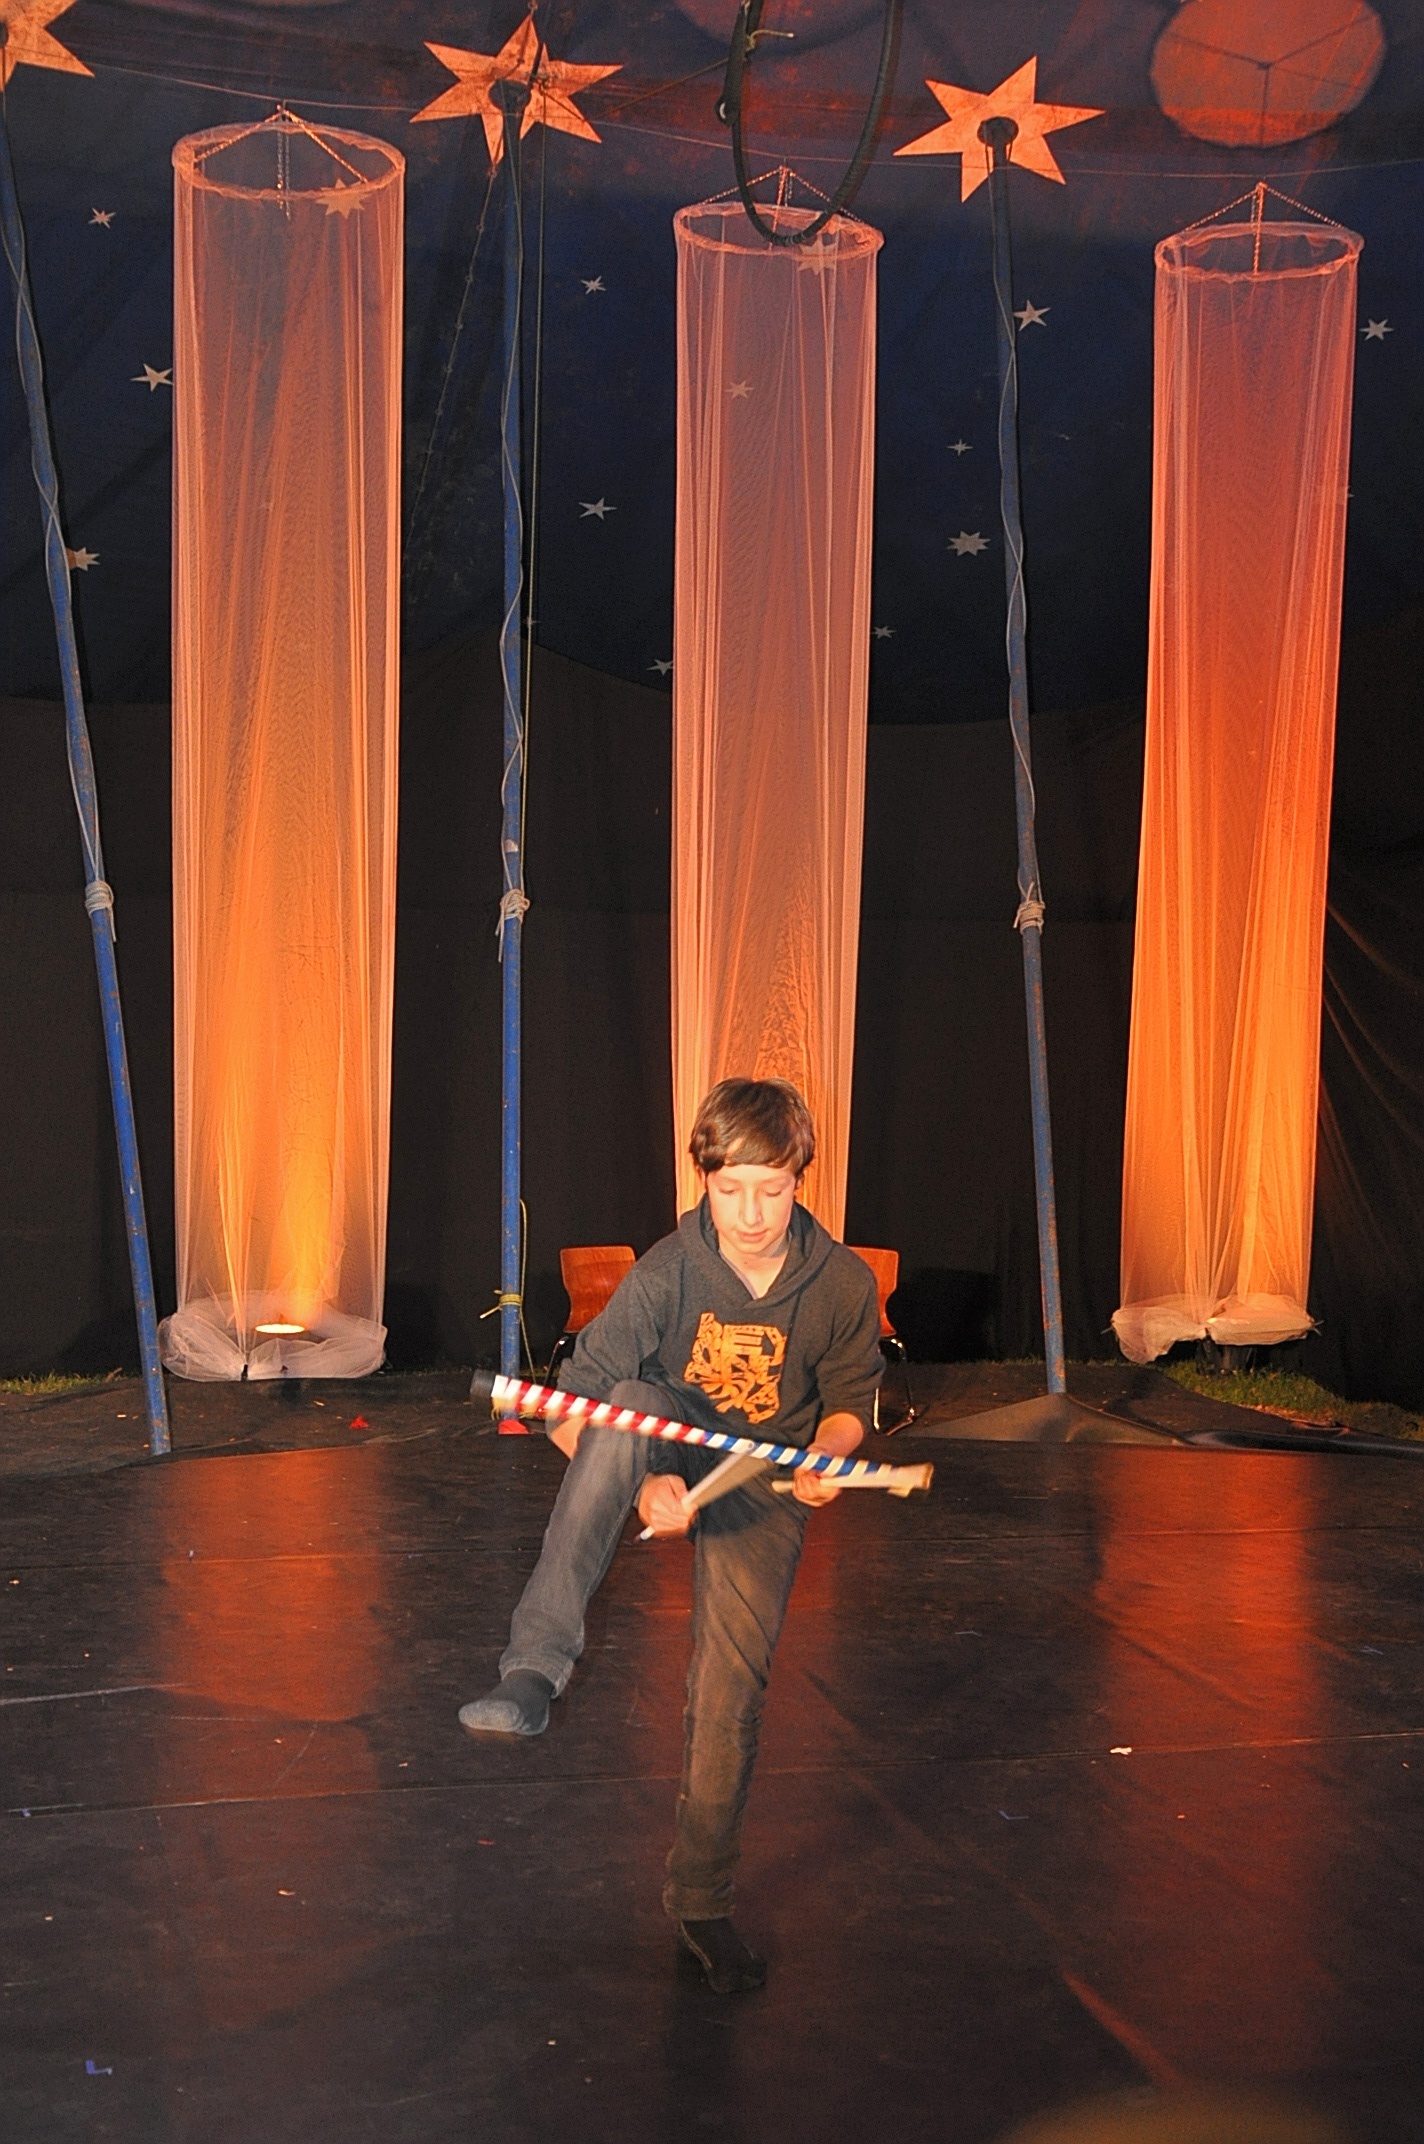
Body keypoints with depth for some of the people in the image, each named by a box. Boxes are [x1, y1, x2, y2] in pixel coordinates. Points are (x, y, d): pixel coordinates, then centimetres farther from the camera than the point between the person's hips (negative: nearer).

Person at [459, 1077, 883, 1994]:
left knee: (731, 1694, -10)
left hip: (765, 1487, 1)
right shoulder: (667, 1274, -21)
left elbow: (850, 1399, 2)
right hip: (670, 1457, -1)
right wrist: (636, 1481, -35)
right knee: (631, 1404, -36)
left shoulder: (844, 1283, -15)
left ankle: (703, 1903, 15)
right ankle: (537, 1668, -42)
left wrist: (827, 1455, -19)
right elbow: (574, 1407, -19)